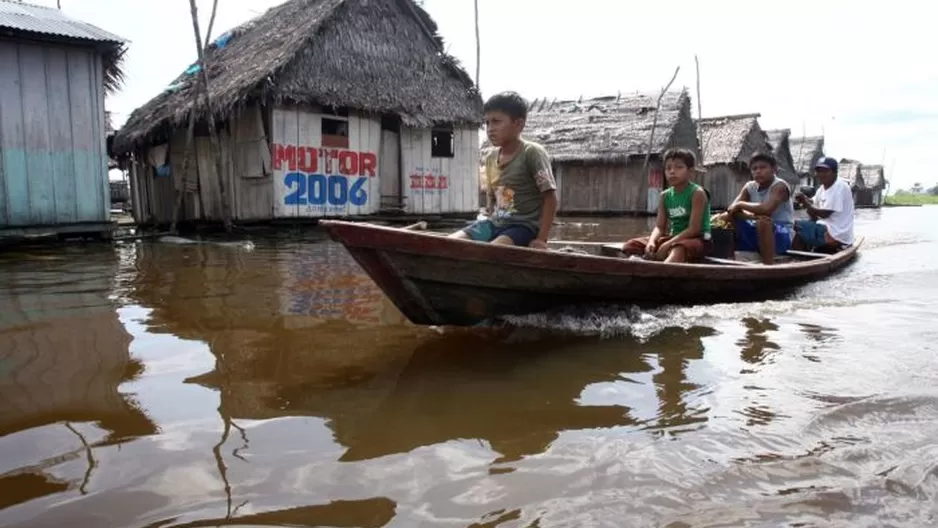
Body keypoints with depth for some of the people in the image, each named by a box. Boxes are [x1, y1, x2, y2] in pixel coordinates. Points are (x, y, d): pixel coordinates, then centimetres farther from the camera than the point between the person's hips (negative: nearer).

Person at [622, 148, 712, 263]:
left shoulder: (697, 193, -13)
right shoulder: (665, 196, 6)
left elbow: (694, 229, -19)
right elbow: (659, 227, 1)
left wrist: (667, 245, -27)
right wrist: (651, 242, -22)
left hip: (697, 239, -7)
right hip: (674, 239, 7)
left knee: (678, 249, -44)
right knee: (631, 245, -7)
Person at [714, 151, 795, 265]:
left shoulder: (780, 186, -15)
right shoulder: (749, 187, 3)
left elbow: (766, 210, -33)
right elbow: (731, 209, -8)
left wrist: (741, 205, -20)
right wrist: (751, 215, -27)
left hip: (782, 235, -7)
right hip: (759, 234, 7)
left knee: (763, 221, -36)